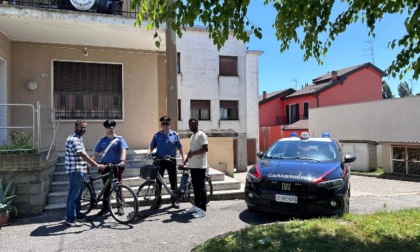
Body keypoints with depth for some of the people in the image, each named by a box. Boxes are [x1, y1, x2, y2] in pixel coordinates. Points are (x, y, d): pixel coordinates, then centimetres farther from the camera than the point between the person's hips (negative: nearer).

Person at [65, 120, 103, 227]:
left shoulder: (78, 138, 16)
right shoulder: (73, 139, -17)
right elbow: (82, 155, -27)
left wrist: (88, 163, 26)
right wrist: (96, 165, -30)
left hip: (80, 171, 10)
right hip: (75, 171, -10)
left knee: (77, 194, 17)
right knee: (73, 195, -4)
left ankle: (77, 214, 28)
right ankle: (70, 219, 2)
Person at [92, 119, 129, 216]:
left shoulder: (119, 139, 2)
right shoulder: (102, 140, 11)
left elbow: (123, 150, -10)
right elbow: (96, 153, 11)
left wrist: (122, 160, -28)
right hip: (105, 166, 3)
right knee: (106, 188, 9)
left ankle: (120, 207, 12)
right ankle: (105, 207, 18)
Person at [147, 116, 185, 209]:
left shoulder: (175, 135, 3)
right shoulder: (157, 135, 4)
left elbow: (180, 147, 7)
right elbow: (152, 146, 7)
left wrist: (183, 157, -2)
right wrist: (149, 152, -14)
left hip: (171, 160, 0)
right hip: (159, 160, 0)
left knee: (173, 181, 6)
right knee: (158, 181, 4)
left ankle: (174, 201, 18)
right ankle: (158, 201, 15)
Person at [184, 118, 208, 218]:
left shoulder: (201, 135, -10)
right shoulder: (192, 136, 18)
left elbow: (205, 148, -21)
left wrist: (193, 153, -22)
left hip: (200, 165, -9)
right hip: (192, 165, 9)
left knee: (201, 187, -5)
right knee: (195, 187, 15)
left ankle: (203, 210, 0)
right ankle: (196, 206, 25)